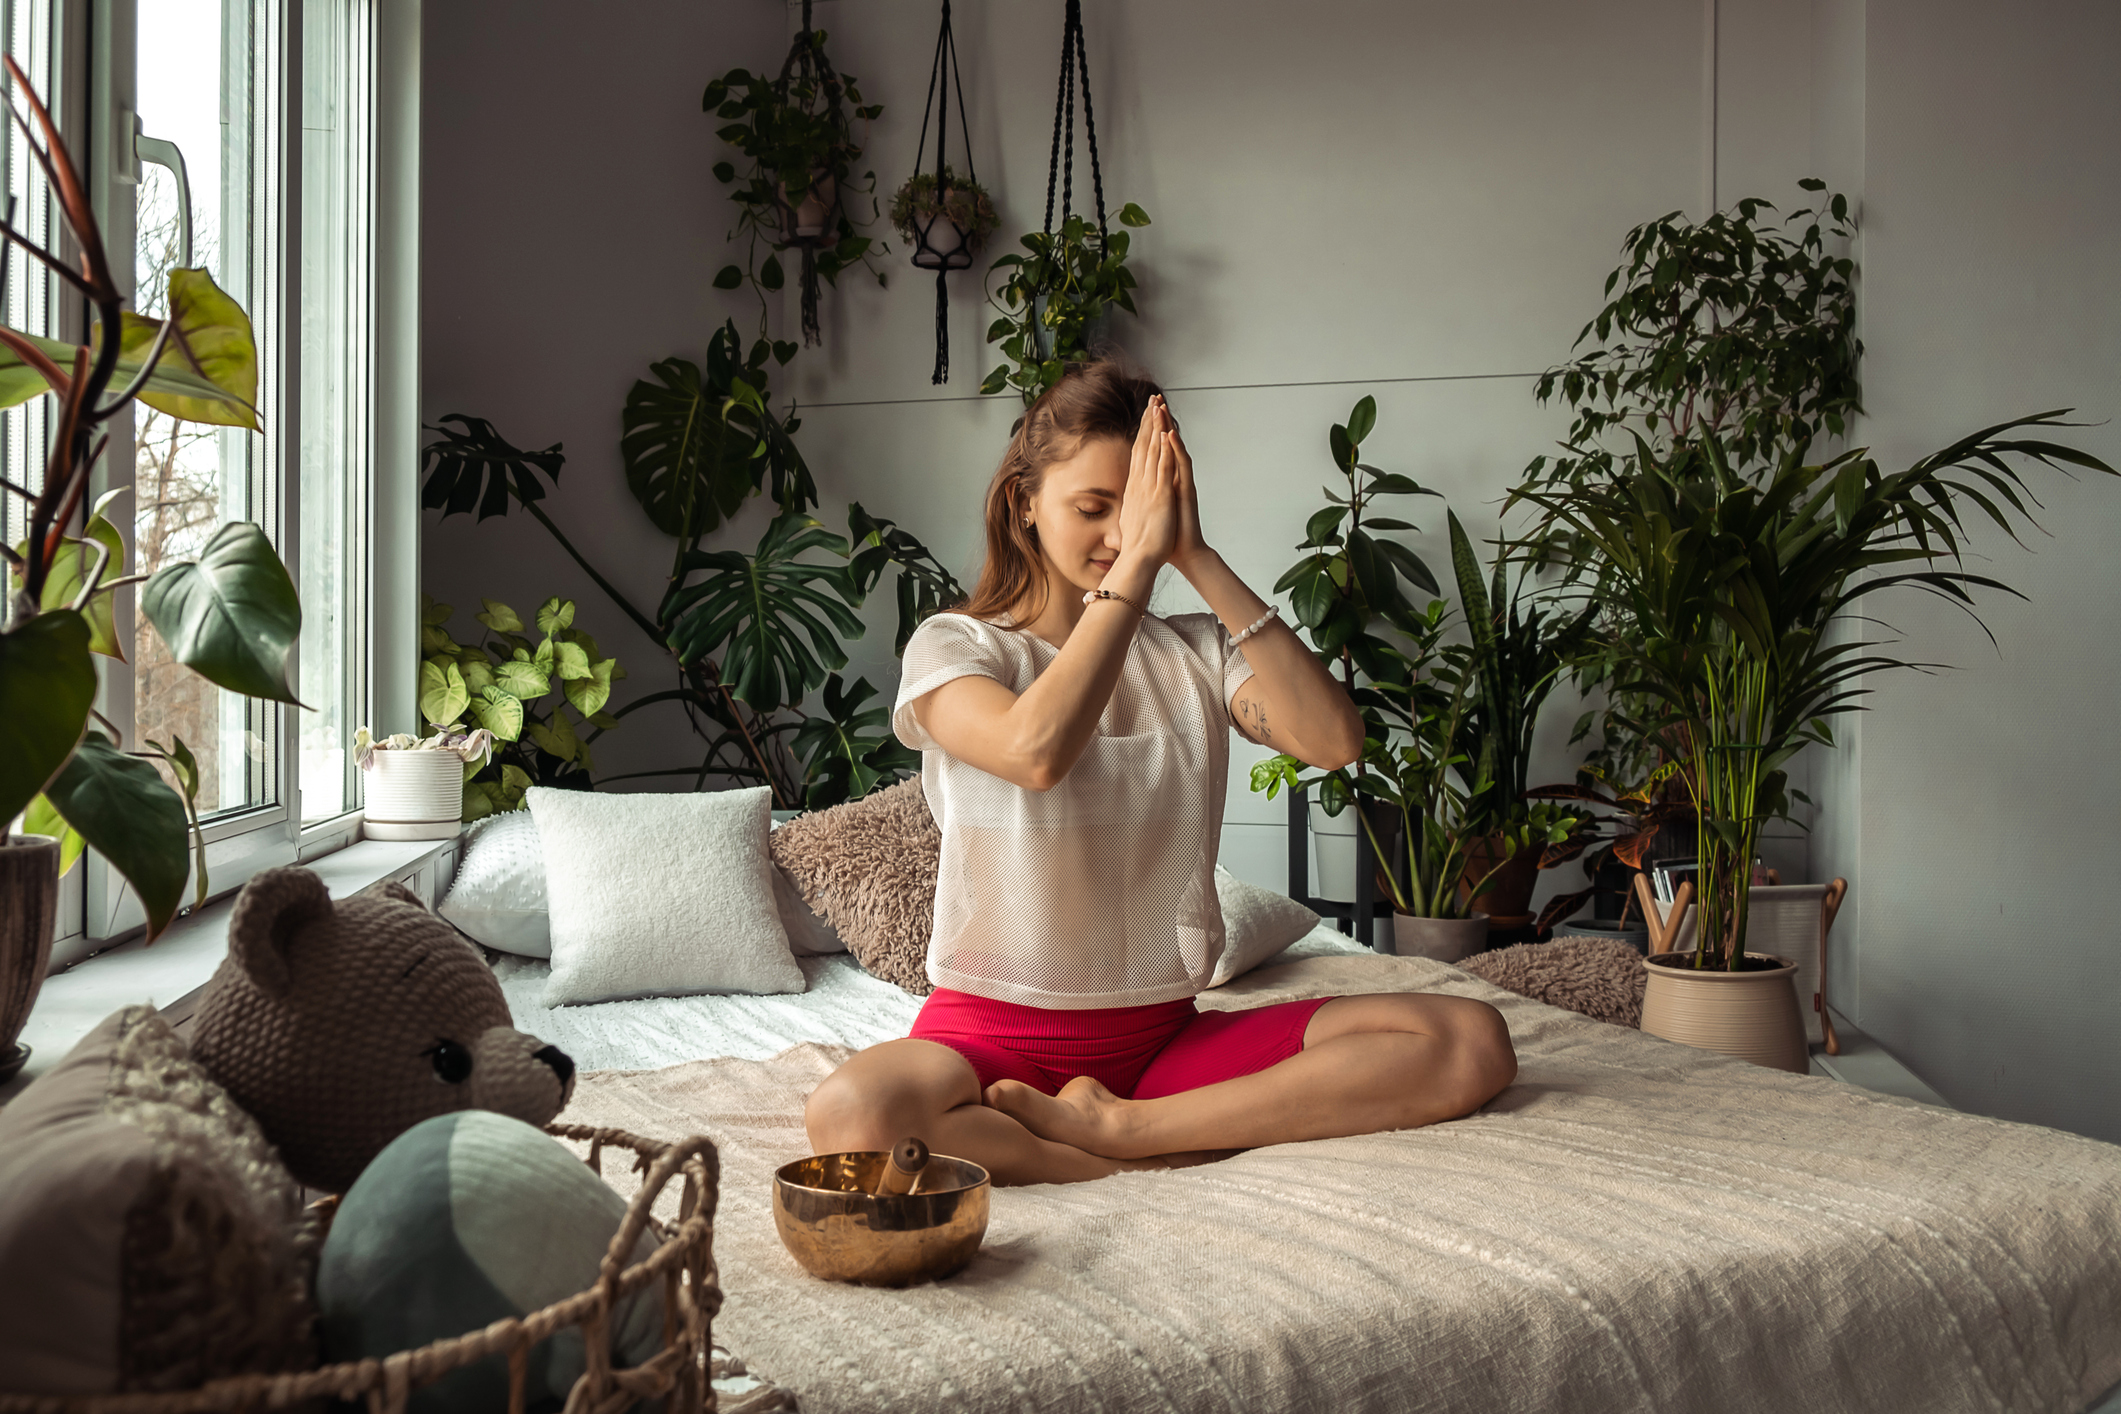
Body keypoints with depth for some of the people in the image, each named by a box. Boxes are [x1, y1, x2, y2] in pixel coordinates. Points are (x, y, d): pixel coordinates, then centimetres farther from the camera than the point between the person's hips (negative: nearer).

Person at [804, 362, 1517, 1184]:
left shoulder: (1197, 654, 10)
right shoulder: (955, 647, 0)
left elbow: (1334, 739, -11)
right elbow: (1035, 751, -25)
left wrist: (1195, 559, -10)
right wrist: (1139, 561, -19)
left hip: (1164, 1034, 4)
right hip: (999, 1032, -4)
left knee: (1473, 1042, -15)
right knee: (849, 1117, -39)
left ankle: (1122, 1125, -18)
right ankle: (1154, 1161, -20)